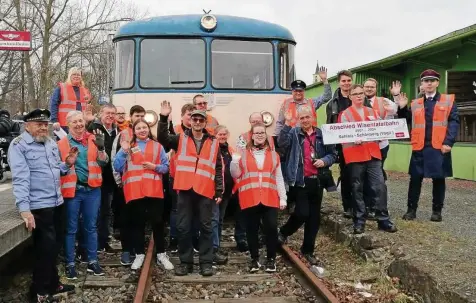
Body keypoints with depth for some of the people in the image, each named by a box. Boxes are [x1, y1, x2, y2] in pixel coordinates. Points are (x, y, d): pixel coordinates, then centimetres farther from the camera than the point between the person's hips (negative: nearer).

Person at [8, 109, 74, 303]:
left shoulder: (51, 143, 11)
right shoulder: (18, 145, -11)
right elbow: (20, 178, -20)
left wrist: (67, 164, -2)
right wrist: (24, 208, -27)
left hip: (57, 203, 7)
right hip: (38, 206, -7)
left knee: (54, 245, 18)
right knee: (46, 248, 0)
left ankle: (52, 284, 34)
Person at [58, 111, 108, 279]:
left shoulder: (93, 139, 6)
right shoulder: (62, 143, -1)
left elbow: (103, 163, -1)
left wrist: (101, 148, -17)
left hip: (92, 189, 2)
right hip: (72, 189, -2)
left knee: (91, 226, 12)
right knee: (71, 228, 5)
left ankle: (92, 261, 22)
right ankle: (70, 264, 15)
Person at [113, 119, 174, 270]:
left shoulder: (157, 146, 10)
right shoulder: (128, 146, 9)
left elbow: (166, 167, 7)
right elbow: (117, 167, 0)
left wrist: (155, 166, -11)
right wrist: (123, 151, -10)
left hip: (154, 190, 0)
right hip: (134, 191, 0)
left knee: (157, 222, 3)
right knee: (137, 223, 7)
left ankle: (161, 254, 13)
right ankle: (139, 254, 17)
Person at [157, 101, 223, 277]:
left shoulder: (213, 143, 9)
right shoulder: (181, 139, 9)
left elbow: (218, 169, 8)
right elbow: (163, 138, -7)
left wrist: (219, 191, 3)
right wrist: (164, 118, -19)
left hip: (205, 191, 0)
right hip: (185, 189, 0)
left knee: (206, 227, 5)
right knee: (183, 227, 5)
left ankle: (206, 262, 13)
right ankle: (185, 261, 16)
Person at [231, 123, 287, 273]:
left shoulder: (274, 155, 13)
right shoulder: (243, 154, 8)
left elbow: (279, 178, 12)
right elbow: (235, 175, 6)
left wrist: (282, 197, 6)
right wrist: (234, 161, -12)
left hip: (270, 199, 0)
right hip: (250, 199, 0)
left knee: (271, 228, -6)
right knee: (252, 229, 5)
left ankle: (271, 259, 9)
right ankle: (255, 259, 18)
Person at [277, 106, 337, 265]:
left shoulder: (322, 134, 7)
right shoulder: (294, 133, 0)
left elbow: (333, 154, 12)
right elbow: (282, 142, -21)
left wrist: (325, 160, -8)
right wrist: (287, 124, -29)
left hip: (317, 181, 4)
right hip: (300, 181, -4)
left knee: (314, 217, 9)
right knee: (302, 213, -12)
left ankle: (308, 250, 24)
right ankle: (283, 232, 19)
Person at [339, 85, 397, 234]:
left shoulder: (372, 112, 17)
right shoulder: (345, 114, 4)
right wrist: (354, 139, -23)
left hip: (373, 154, 3)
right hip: (355, 155, -3)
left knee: (380, 187, -4)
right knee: (357, 189, 4)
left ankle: (383, 219, 5)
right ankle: (359, 221, 12)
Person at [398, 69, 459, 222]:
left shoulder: (449, 100, 5)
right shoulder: (415, 104, 14)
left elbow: (454, 122, -3)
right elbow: (407, 122, 13)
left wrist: (448, 142, -14)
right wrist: (402, 108, -2)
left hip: (439, 148, -2)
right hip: (419, 148, 2)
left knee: (439, 179, 5)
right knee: (415, 179, 3)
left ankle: (437, 211, 16)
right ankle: (411, 209, 13)